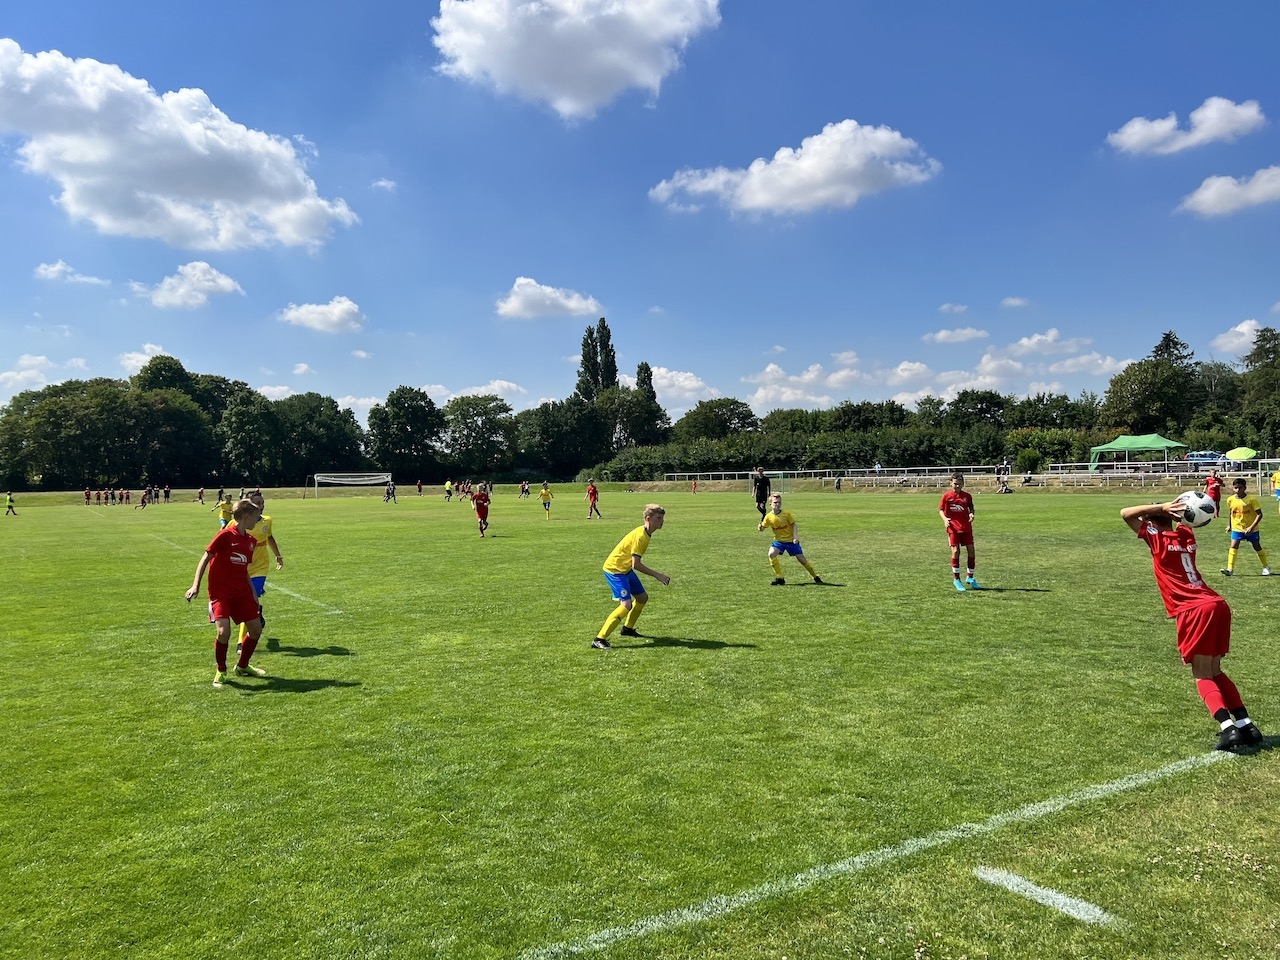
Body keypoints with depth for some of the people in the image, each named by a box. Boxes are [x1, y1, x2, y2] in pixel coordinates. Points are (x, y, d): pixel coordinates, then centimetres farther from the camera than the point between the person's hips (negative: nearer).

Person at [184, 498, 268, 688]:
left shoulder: (250, 541, 8)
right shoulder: (226, 535, -13)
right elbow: (205, 558, -12)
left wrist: (253, 593, 17)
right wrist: (195, 585, -21)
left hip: (242, 592, 7)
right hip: (220, 592, -7)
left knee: (256, 628, 7)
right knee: (223, 631, -20)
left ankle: (243, 666, 30)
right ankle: (220, 672, 5)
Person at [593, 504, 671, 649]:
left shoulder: (646, 533, 4)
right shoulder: (640, 536, -26)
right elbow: (636, 565, -28)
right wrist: (657, 575, -23)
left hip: (625, 568, 10)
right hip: (614, 570, -10)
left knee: (642, 597, 18)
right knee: (626, 605, -20)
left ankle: (628, 628, 38)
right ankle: (599, 639, -18)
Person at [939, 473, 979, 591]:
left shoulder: (967, 496, 3)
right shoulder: (947, 496, -3)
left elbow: (971, 507, 16)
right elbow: (940, 509, 3)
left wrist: (971, 514, -6)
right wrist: (945, 519, -14)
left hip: (966, 528, 3)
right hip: (953, 528, -3)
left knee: (971, 551, 3)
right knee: (955, 551, -7)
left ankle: (970, 578, 20)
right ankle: (956, 580, 4)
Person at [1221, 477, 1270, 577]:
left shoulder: (1251, 499, -16)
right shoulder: (1230, 499, -5)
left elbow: (1259, 514, -16)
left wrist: (1252, 527, -24)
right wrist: (1230, 525, 19)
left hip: (1251, 529, -2)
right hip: (1237, 528, 2)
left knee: (1257, 547, 11)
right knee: (1233, 545, -14)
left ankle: (1266, 567, 30)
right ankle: (1230, 569, -18)